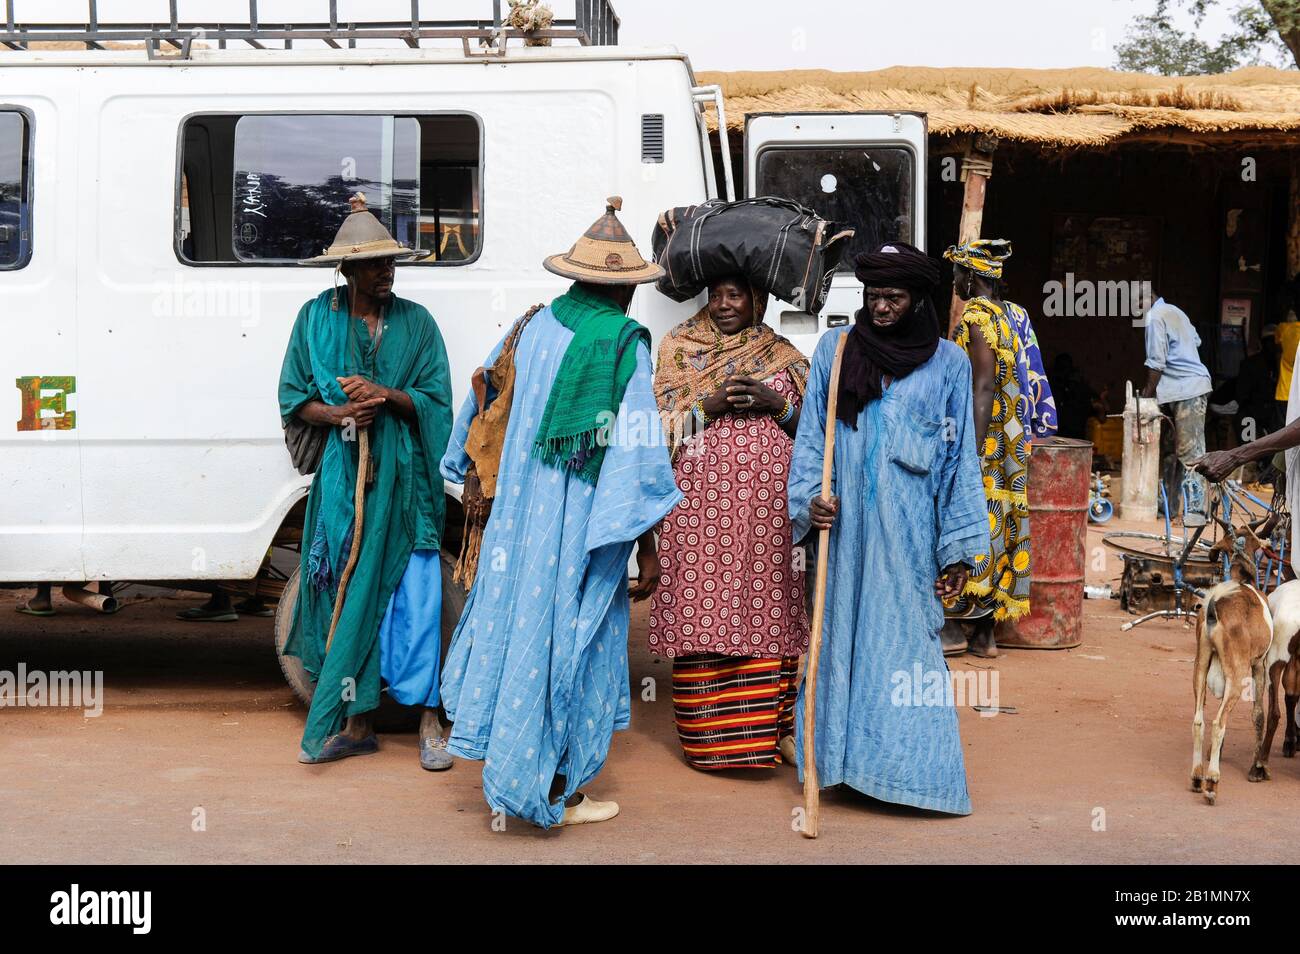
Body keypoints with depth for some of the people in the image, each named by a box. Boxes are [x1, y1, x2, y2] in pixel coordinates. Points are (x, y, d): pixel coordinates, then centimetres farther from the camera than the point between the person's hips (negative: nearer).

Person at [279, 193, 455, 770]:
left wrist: (385, 395, -15)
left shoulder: (417, 323, 6)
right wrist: (338, 413, -12)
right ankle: (356, 724, 15)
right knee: (348, 597, 4)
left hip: (404, 481, 0)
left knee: (417, 594, -4)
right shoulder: (316, 318, 6)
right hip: (343, 479, 1)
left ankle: (428, 721, 5)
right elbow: (293, 399, 6)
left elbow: (436, 401, 3)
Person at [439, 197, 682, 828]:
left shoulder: (532, 327, 5)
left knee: (520, 620, 17)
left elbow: (483, 405, 13)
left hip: (518, 517, 6)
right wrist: (648, 550, -10)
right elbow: (637, 451, -15)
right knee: (571, 642, 5)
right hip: (582, 532, -6)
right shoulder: (623, 344, -12)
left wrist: (474, 480, 27)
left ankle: (507, 755, 30)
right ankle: (555, 795, 16)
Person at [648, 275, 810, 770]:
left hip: (768, 505, 1)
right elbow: (661, 422, 2)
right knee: (702, 607, -2)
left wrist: (776, 405, -8)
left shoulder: (786, 358, 12)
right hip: (700, 502, -1)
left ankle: (776, 724, 10)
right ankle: (707, 729, 7)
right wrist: (712, 405, -13)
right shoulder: (680, 349, 10)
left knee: (767, 606, 1)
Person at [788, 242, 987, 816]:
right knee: (842, 631, 8)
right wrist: (810, 498, -10)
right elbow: (810, 435, 6)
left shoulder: (948, 363, 3)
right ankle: (840, 754, 19)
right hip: (844, 521, 2)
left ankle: (908, 764, 9)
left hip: (908, 527, -1)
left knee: (903, 638, 1)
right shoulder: (835, 349, 5)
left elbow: (960, 460, 3)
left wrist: (958, 548, 0)